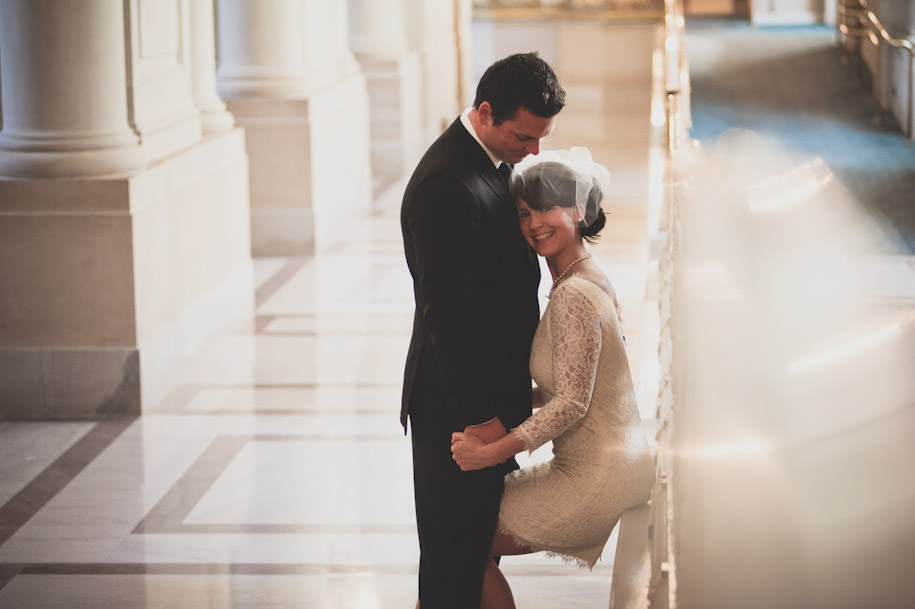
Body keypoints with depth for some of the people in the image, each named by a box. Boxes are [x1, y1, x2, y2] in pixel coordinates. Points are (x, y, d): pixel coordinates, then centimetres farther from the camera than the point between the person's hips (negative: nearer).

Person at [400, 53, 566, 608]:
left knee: (476, 540, 20)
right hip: (459, 406, -10)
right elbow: (445, 313, -25)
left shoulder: (491, 161, 8)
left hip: (491, 393, 10)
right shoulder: (445, 184, -24)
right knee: (454, 548, 2)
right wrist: (478, 415, -22)